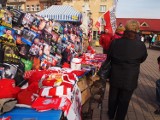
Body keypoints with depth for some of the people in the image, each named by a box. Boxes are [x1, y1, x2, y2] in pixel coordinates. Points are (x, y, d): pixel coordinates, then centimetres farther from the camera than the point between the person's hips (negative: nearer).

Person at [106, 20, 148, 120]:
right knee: (124, 100, 15)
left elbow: (109, 57, 1)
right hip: (130, 78, -2)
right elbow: (142, 59, 3)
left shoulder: (115, 42, -13)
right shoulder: (141, 45, -16)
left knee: (113, 96, 23)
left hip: (115, 76, 2)